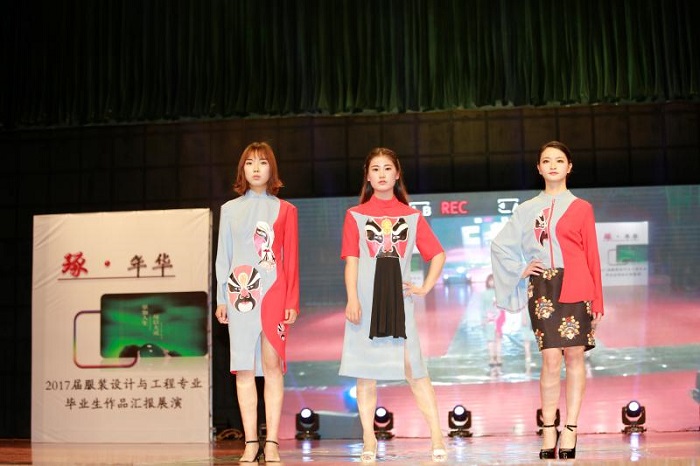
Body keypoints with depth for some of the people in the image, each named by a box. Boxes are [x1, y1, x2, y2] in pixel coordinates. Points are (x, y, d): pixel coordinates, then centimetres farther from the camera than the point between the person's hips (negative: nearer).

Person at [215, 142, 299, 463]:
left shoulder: (284, 210, 9)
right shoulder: (230, 209, 13)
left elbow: (291, 259, 5)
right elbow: (223, 256, 12)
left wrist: (292, 301, -2)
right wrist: (222, 298, 5)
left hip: (273, 292, -1)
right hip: (240, 293, 2)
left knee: (272, 365, -6)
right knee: (244, 368, -1)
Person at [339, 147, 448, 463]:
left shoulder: (412, 216, 11)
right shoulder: (355, 215, 8)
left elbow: (438, 254, 14)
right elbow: (351, 261, 1)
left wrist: (425, 288, 4)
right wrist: (352, 299, -9)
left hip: (399, 298, 0)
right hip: (366, 300, 0)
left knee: (414, 369, -6)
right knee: (365, 372, 2)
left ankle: (437, 437, -3)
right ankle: (369, 441, 7)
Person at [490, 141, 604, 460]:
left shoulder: (581, 208, 7)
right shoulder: (527, 210, 12)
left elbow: (592, 255, 3)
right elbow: (500, 245, 19)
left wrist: (597, 301, -1)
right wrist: (520, 270, 6)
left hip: (576, 287, -1)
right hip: (543, 287, 1)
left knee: (574, 356, -1)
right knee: (551, 359, -5)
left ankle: (570, 430, 4)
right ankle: (548, 430, 2)